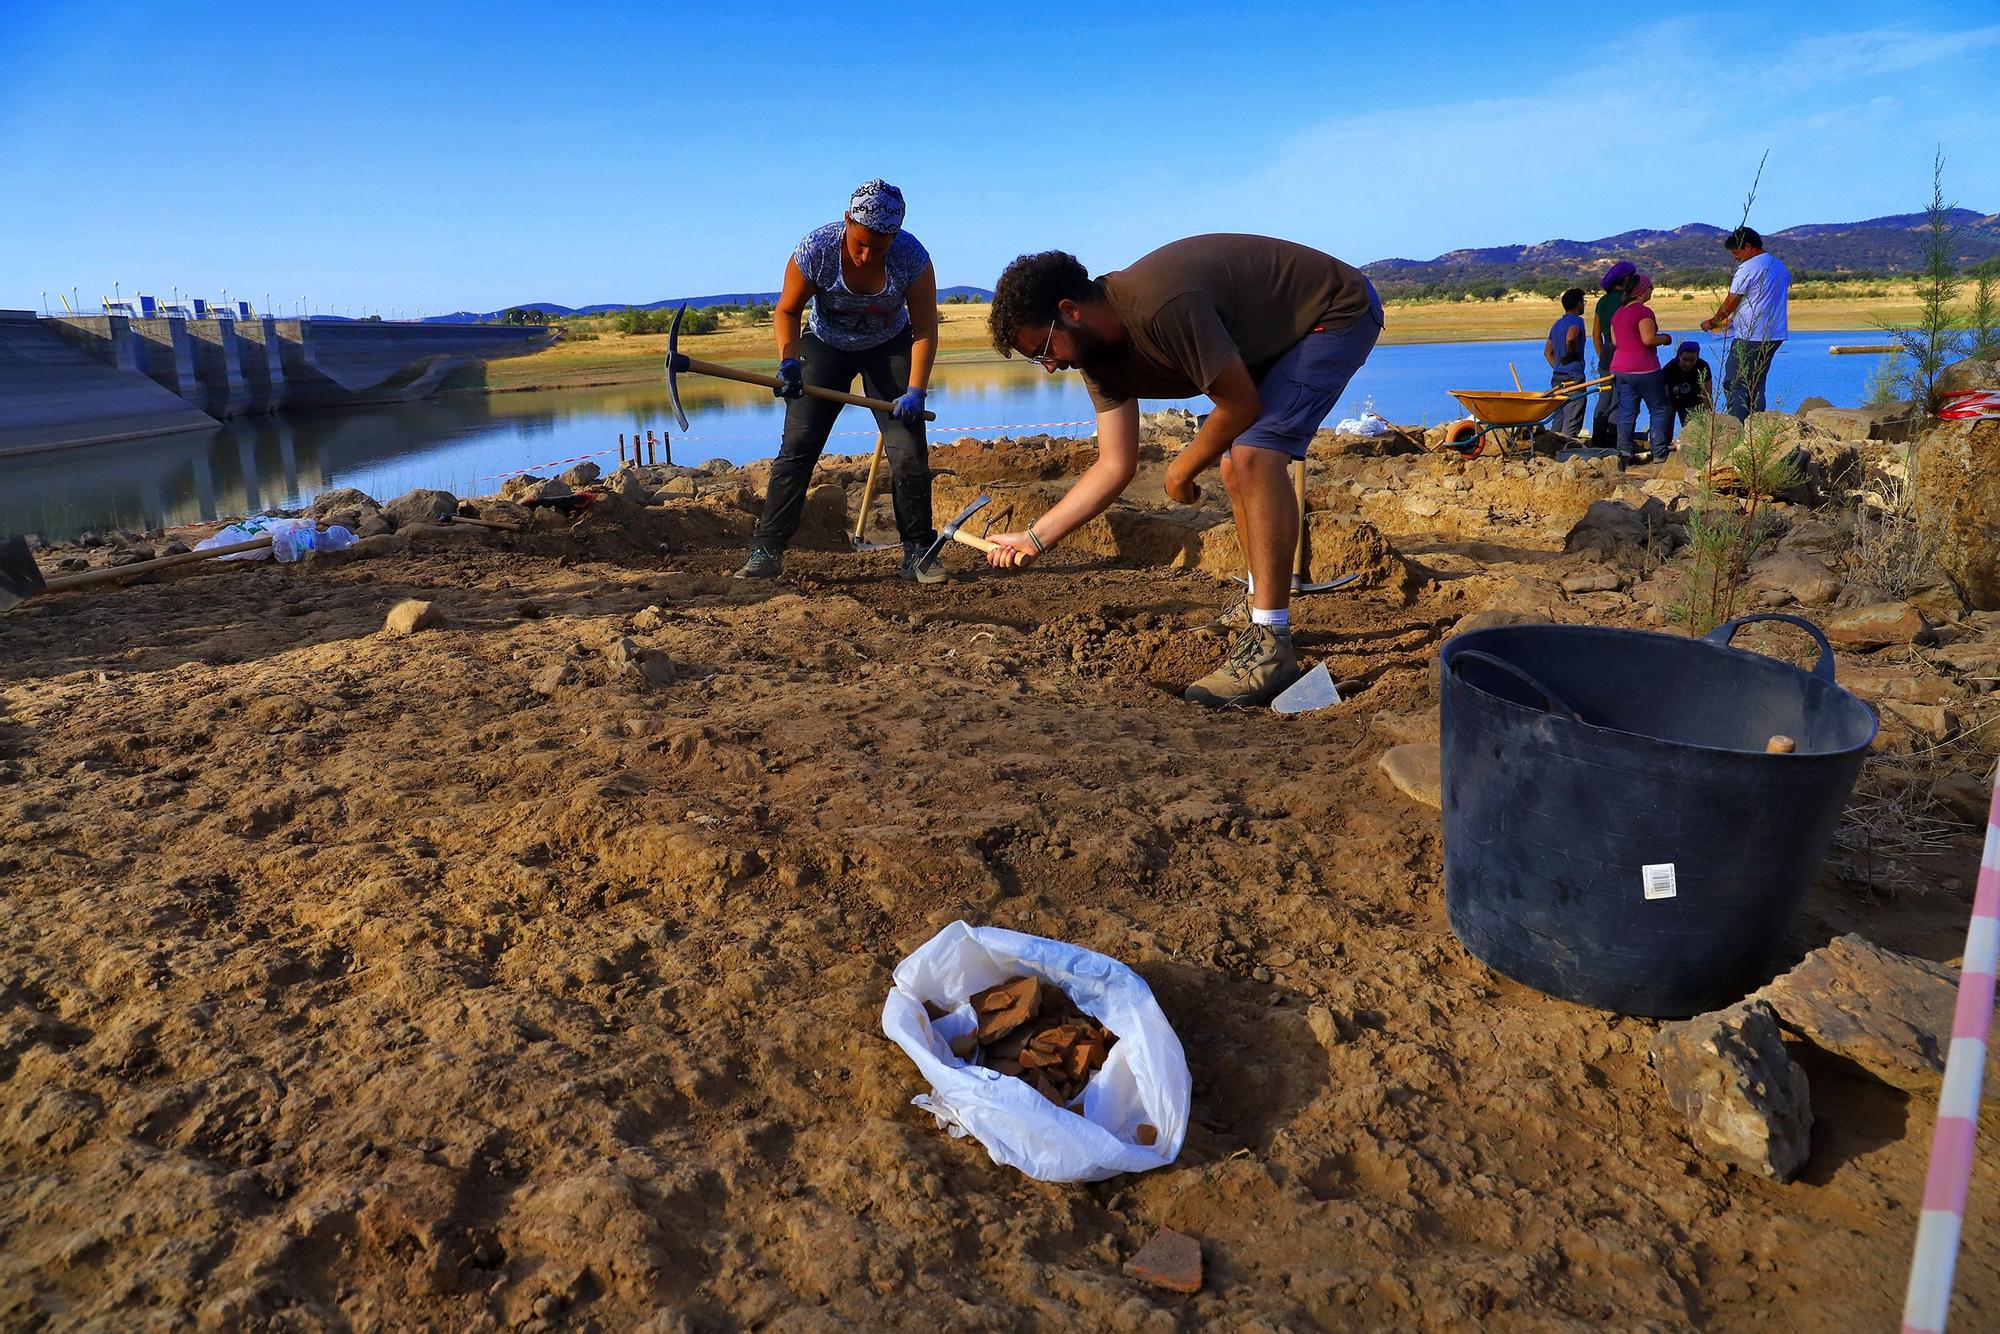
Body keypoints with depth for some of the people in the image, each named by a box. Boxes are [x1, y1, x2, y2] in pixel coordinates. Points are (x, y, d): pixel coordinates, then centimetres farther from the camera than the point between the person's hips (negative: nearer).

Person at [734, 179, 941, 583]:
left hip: (890, 349, 0)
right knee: (797, 446, -10)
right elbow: (786, 311, -13)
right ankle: (766, 550, -7)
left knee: (909, 451, -11)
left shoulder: (912, 257, -27)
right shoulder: (816, 250, -27)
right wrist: (789, 361, -29)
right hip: (826, 346, 0)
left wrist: (915, 391, -27)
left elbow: (924, 330, -19)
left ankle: (917, 553, -1)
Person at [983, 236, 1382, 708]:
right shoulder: (1100, 350, -4)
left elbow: (1241, 405, -24)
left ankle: (1271, 644, -23)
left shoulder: (1161, 306, -33)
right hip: (1280, 333, 9)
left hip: (1340, 313, -9)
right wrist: (1035, 537, -7)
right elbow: (1115, 465, -3)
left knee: (1254, 453, -24)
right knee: (1235, 465, 9)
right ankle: (1264, 605, 26)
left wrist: (1182, 470, -8)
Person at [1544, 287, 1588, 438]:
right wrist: (1574, 354, -13)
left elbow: (1547, 352, 22)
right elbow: (1570, 338, -30)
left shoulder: (1557, 324, 17)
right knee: (1573, 421, -7)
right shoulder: (1576, 320, -9)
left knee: (1559, 419, 13)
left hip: (1557, 376, 9)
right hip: (1573, 376, -9)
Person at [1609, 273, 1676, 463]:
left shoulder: (1618, 312, 12)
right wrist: (1665, 338, -2)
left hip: (1619, 367, 8)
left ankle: (1624, 452, 3)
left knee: (1626, 412, 7)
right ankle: (1659, 452, 2)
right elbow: (1649, 339, -19)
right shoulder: (1643, 312, -13)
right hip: (1643, 369, -7)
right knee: (1659, 409, 3)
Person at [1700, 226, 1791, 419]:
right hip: (1774, 336, 9)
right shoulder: (1781, 267, 16)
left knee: (1734, 385, -6)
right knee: (1757, 385, 14)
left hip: (1749, 337, -9)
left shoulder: (1747, 269, -11)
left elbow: (1730, 303, -7)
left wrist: (1712, 323, 10)